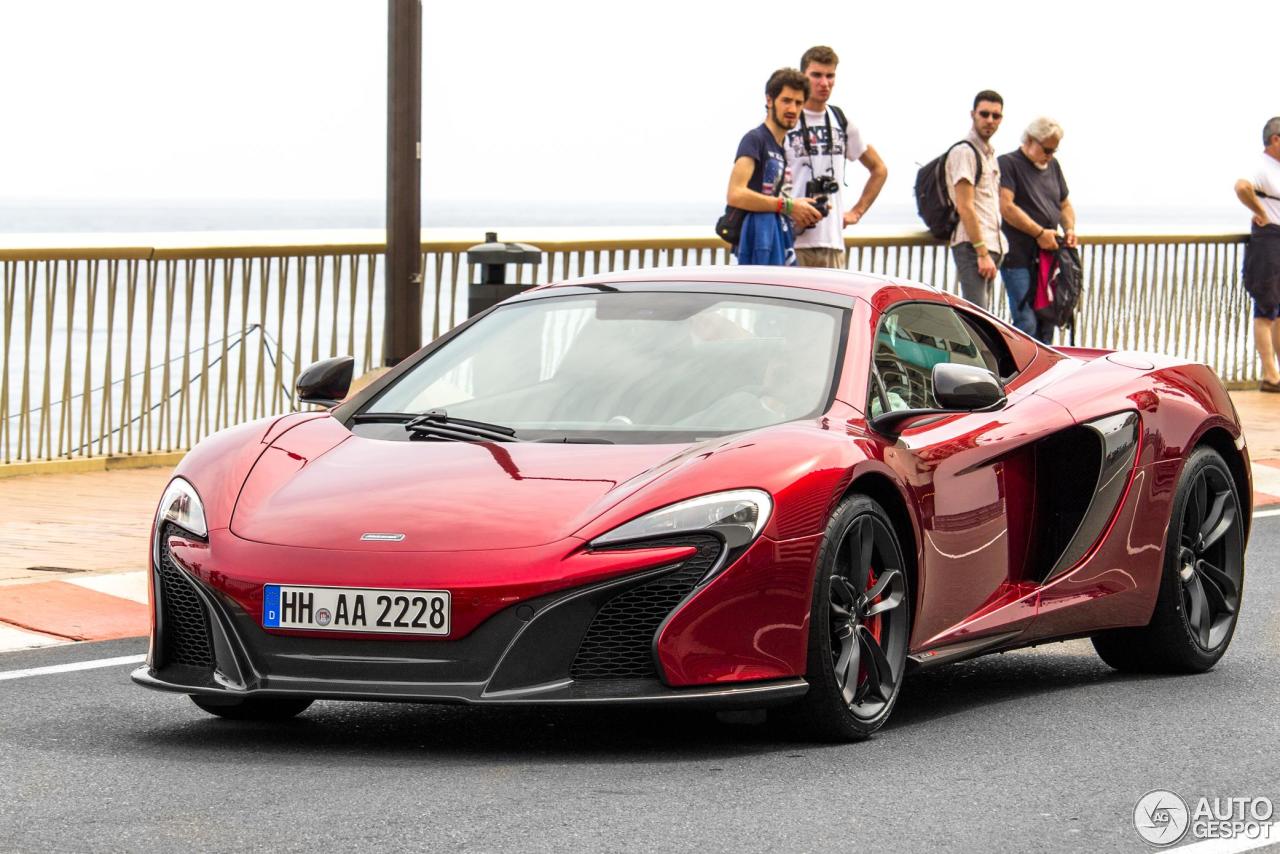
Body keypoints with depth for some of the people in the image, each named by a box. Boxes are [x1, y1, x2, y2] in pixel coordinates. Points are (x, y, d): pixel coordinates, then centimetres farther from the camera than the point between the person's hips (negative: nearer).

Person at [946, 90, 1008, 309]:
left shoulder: (990, 154, 20)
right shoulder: (964, 152, -9)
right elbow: (965, 207, -15)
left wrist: (993, 252, 16)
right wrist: (982, 253, -19)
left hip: (989, 246, 9)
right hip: (972, 245, -9)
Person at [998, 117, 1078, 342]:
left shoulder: (1052, 166, 19)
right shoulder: (1008, 163, -5)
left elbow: (1065, 205, 28)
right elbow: (1006, 207, -16)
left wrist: (1069, 229, 7)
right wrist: (1039, 233, -17)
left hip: (1048, 255, 7)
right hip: (1019, 259, -7)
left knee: (1047, 324, 8)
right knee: (1026, 325, -13)